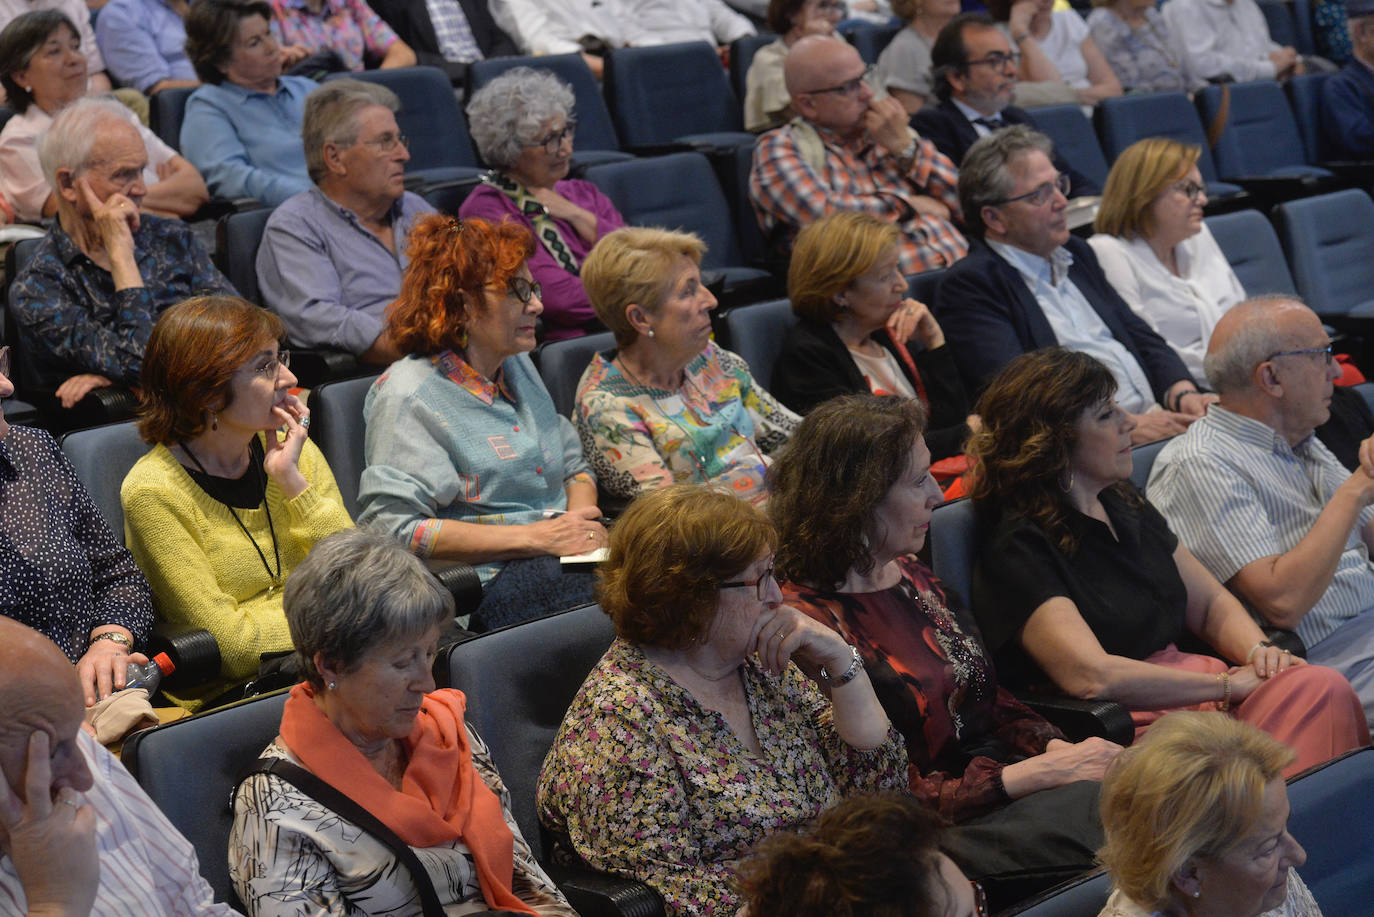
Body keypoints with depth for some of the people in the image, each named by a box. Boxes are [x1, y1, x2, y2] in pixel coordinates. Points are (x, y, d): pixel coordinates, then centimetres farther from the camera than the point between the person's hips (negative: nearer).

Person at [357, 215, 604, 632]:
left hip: (563, 555, 8)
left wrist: (582, 518, 2)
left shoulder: (518, 366, 21)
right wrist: (534, 537, -16)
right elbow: (397, 526, -14)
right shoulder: (408, 395, -5)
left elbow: (574, 466, 28)